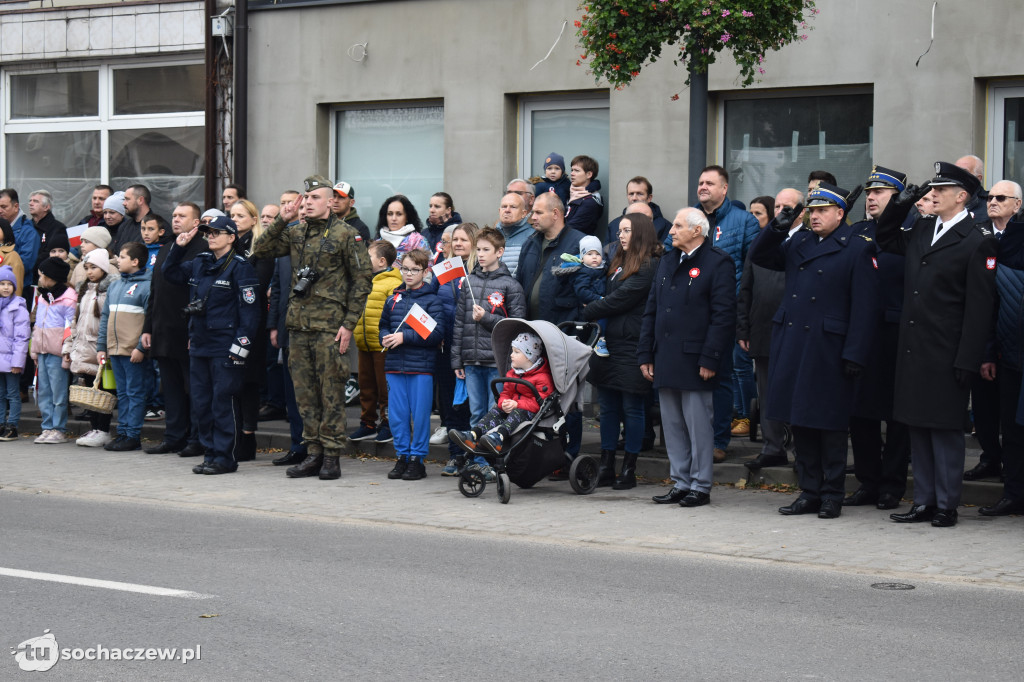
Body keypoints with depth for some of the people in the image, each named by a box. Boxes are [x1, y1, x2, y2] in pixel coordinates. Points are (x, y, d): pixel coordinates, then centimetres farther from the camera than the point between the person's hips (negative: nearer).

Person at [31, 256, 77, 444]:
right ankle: (47, 427, 13)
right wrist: (34, 349, 16)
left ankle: (58, 430, 0)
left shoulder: (67, 299, -7)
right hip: (43, 350, 8)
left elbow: (70, 327, -10)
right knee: (44, 391, 8)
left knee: (58, 392, -5)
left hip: (57, 351, -8)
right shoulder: (41, 297, 16)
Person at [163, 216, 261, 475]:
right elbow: (170, 273, 24)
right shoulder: (199, 263, 13)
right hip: (199, 344, 7)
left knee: (223, 402, -4)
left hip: (225, 347, -7)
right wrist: (178, 247, 9)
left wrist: (240, 345, -17)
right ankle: (210, 453, 18)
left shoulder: (240, 267, -7)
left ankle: (224, 458, 1)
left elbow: (249, 309, -11)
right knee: (201, 402, 9)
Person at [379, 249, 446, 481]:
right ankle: (402, 457, 17)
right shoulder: (393, 299, 13)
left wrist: (404, 337, -16)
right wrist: (385, 338, 0)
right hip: (395, 365, 5)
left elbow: (437, 333, -12)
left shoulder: (432, 300, -4)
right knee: (396, 414, 7)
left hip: (421, 366, -5)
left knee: (420, 414, -1)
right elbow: (383, 325, 23)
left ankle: (417, 459, 8)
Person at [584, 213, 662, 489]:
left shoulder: (649, 267, -11)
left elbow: (617, 300, -13)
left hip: (632, 347, -8)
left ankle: (629, 470, 7)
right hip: (608, 342, 8)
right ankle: (606, 467, 15)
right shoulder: (619, 264, 17)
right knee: (608, 407, 10)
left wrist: (585, 313, -6)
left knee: (632, 408, 0)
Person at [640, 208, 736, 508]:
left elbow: (723, 315, -12)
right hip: (665, 360, 7)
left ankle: (700, 486, 6)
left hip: (694, 360, -7)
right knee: (672, 425, 10)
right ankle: (681, 483, 17)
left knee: (698, 425, -1)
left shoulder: (718, 263, -6)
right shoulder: (667, 262, 16)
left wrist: (709, 359, -17)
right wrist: (645, 355, 11)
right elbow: (651, 311, 18)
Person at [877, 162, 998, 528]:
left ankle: (946, 505, 7)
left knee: (945, 429, 0)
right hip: (913, 349, 7)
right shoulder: (922, 230, 11)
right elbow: (885, 239, 30)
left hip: (946, 355, -7)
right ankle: (924, 501, 19)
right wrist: (899, 205, 11)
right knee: (918, 427, 11)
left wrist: (967, 360, -17)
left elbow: (980, 306, -12)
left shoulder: (978, 241, -9)